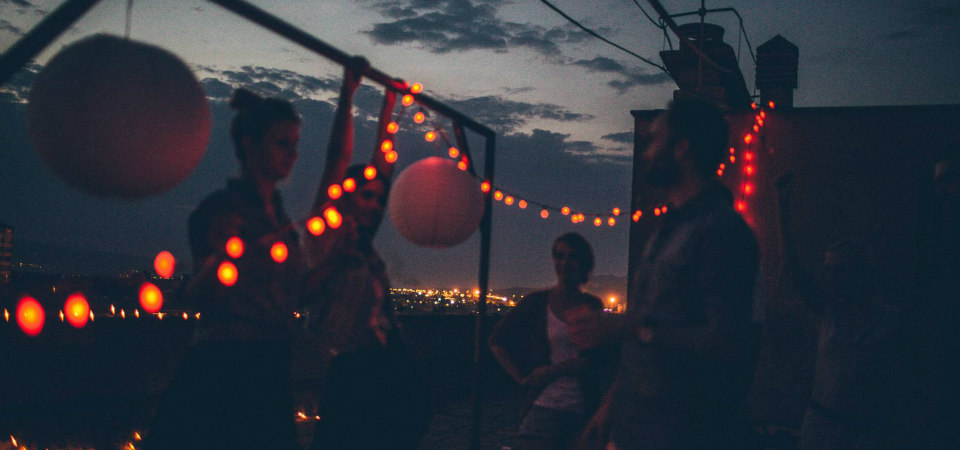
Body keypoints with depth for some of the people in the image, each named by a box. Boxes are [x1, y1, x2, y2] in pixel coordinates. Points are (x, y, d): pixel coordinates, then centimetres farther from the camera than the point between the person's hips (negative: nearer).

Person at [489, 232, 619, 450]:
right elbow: (497, 340, 11)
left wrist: (554, 370, -9)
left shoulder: (594, 306, 6)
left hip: (583, 411, 1)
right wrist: (522, 378, 1)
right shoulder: (537, 302, 4)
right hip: (545, 406, -1)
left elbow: (607, 358, -3)